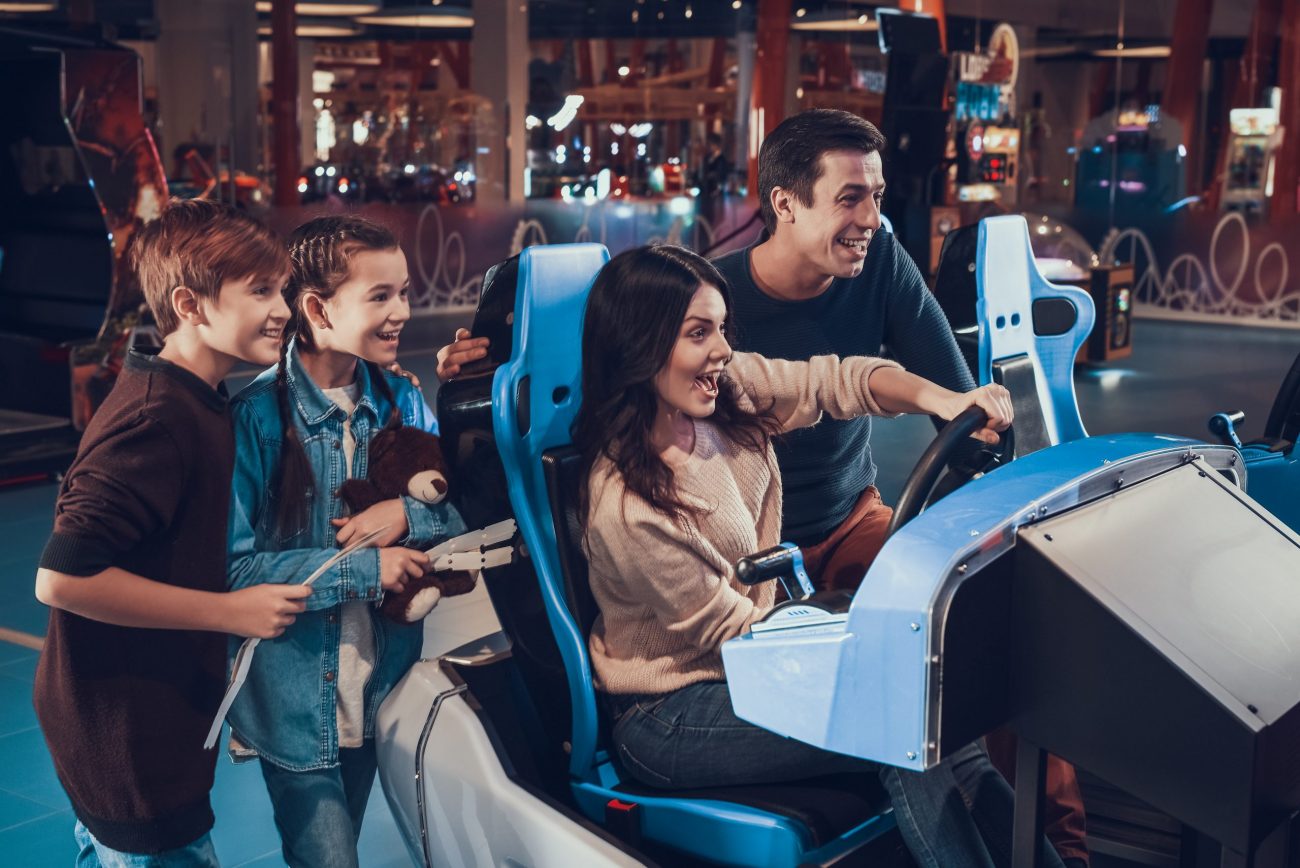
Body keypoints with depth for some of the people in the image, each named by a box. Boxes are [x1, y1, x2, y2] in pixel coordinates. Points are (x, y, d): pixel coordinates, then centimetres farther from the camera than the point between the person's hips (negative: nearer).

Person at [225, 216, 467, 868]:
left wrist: (408, 514, -17)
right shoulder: (256, 417, -17)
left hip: (380, 686, 5)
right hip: (295, 700, -5)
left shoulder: (401, 402, -1)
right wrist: (365, 568, -20)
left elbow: (467, 513, 4)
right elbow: (234, 566, -21)